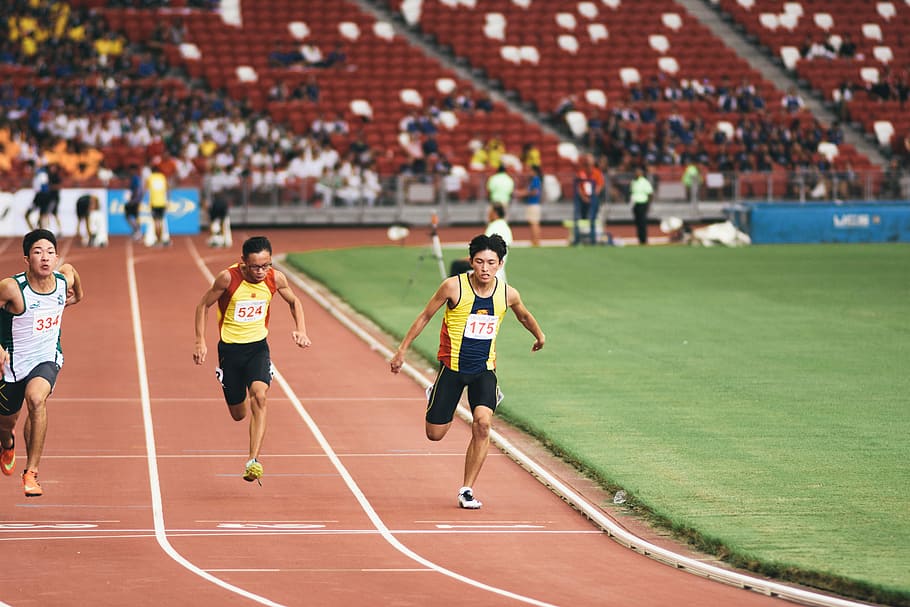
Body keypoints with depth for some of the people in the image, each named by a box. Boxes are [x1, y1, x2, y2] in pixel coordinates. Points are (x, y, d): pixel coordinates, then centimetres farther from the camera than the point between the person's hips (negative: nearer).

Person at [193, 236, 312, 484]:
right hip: (230, 348, -1)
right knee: (238, 414, 8)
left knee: (259, 396, -26)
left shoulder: (276, 279, -10)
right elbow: (204, 305, -4)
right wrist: (200, 341, -11)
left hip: (258, 346, 1)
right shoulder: (228, 278, -19)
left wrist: (301, 330, -5)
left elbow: (294, 302, 10)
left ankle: (253, 461, -31)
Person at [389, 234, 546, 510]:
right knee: (435, 434, 4)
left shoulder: (508, 294, -5)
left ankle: (467, 490, -9)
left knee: (482, 423, -21)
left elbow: (524, 316, 19)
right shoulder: (454, 287, -14)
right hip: (452, 366, -1)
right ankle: (433, 397, 41)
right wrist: (402, 350, 1)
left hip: (484, 368, 1)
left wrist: (539, 336, 36)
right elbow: (425, 316, -1)